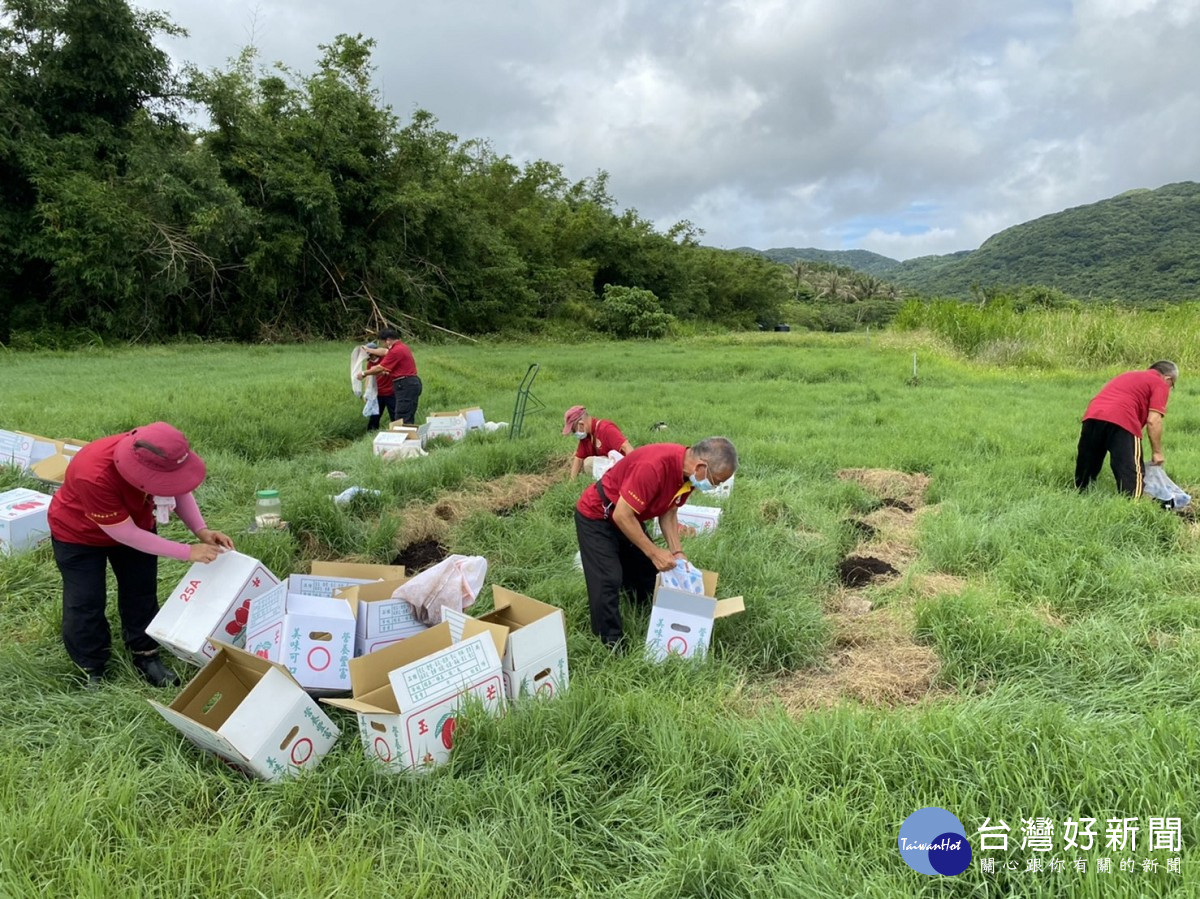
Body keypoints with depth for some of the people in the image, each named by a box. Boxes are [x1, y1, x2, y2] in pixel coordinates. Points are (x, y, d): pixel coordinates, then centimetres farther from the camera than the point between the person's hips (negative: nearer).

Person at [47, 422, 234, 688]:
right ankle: (91, 669, 21)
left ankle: (145, 655, 26)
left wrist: (201, 531, -23)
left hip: (134, 524, 5)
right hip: (79, 534, -5)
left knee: (142, 592, 10)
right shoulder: (94, 476, -44)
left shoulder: (156, 457, -30)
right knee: (85, 604, 0)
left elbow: (180, 489, -8)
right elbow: (126, 534, -34)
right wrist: (187, 552, -31)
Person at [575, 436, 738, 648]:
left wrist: (676, 551, -7)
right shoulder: (654, 466, -39)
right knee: (608, 581, -13)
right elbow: (622, 516, -33)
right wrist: (654, 552, -26)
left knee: (647, 574, 13)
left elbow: (668, 510, 3)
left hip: (630, 518, 9)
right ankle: (612, 646, 0)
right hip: (596, 517, -9)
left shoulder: (688, 472, -11)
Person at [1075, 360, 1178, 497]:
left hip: (1092, 415, 7)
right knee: (1130, 471, -5)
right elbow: (1153, 421, 2)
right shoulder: (1160, 384, 14)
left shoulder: (1129, 375, 35)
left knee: (1085, 469, 16)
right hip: (1121, 420, -7)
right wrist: (1157, 452, 10)